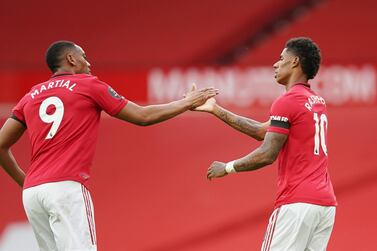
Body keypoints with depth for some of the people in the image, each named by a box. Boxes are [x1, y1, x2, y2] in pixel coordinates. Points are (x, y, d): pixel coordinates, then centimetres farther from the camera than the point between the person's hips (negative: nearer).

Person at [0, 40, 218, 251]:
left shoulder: (31, 96, 18)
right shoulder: (89, 85, 5)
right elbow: (143, 116, 8)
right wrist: (187, 103, 20)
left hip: (31, 193, 6)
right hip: (67, 187, -6)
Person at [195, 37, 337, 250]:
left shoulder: (287, 102, -9)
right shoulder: (318, 102, 19)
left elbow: (267, 155, -14)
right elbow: (263, 131, 21)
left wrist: (228, 167, 1)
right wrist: (216, 110, 22)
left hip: (297, 203, -8)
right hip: (326, 203, 8)